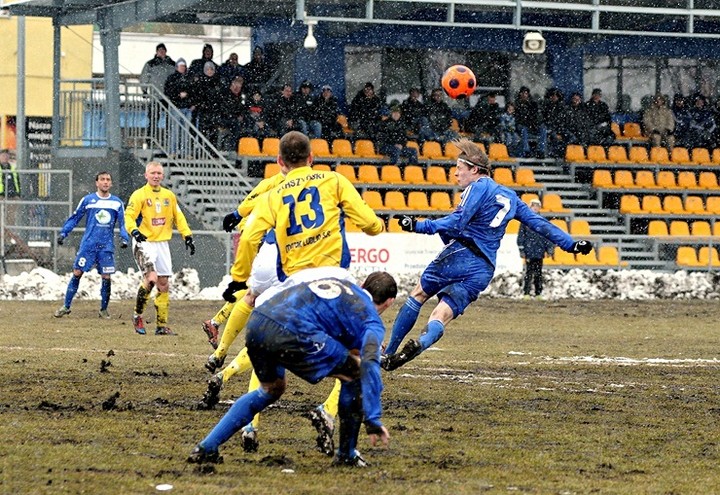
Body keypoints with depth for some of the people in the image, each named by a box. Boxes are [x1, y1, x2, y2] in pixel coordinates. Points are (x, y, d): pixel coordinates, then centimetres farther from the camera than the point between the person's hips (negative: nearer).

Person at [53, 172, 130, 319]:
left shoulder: (117, 203, 7)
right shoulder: (88, 200, 3)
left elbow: (122, 223, 10)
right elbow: (75, 218, 8)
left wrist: (124, 238, -6)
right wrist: (63, 232, 0)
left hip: (106, 246, 1)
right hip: (88, 244, -1)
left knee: (106, 277, -2)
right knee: (77, 273, -3)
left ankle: (104, 309, 11)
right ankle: (66, 306, 5)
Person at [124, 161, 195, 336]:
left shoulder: (169, 195, 12)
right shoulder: (139, 195, -5)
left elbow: (178, 217, 19)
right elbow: (129, 216, -13)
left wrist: (187, 236, 12)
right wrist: (134, 231, -31)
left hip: (162, 243, 6)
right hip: (144, 243, -6)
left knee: (164, 285, 6)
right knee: (151, 278, -23)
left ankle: (162, 325, 12)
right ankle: (138, 315, -6)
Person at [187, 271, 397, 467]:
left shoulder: (342, 283, 33)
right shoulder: (372, 322, 13)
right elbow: (369, 364, -3)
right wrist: (373, 420, -7)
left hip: (256, 323, 7)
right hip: (291, 333, -7)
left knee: (271, 390, 32)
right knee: (355, 372, 12)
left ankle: (206, 448, 29)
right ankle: (346, 455, 19)